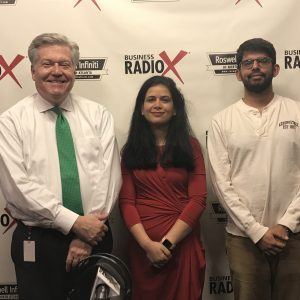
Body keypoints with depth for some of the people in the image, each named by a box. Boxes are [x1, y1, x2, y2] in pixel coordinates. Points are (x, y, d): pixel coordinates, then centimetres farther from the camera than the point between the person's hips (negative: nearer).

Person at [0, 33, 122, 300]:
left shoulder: (98, 115, 3)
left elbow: (108, 173, -4)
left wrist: (86, 234, -12)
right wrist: (75, 223, -17)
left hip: (95, 236, 2)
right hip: (38, 243, -2)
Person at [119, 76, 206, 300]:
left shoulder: (190, 146, 3)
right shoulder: (131, 149, 6)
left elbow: (198, 199, -4)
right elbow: (126, 201, -1)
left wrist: (168, 242, -12)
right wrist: (147, 243, -14)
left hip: (183, 244, 0)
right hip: (142, 246, 1)